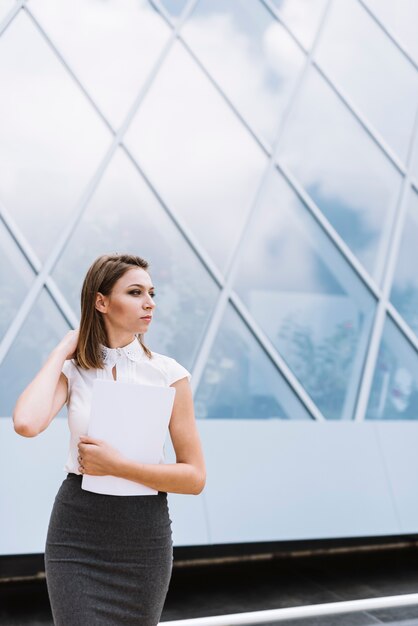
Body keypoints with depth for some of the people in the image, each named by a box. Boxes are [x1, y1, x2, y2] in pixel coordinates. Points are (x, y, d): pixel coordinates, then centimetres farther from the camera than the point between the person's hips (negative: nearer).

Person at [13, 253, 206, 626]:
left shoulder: (169, 374, -5)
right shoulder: (73, 370, -1)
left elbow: (195, 477, -7)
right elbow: (27, 423, -23)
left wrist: (116, 465, -17)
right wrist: (62, 351, -11)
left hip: (144, 534, 1)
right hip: (77, 532, 0)